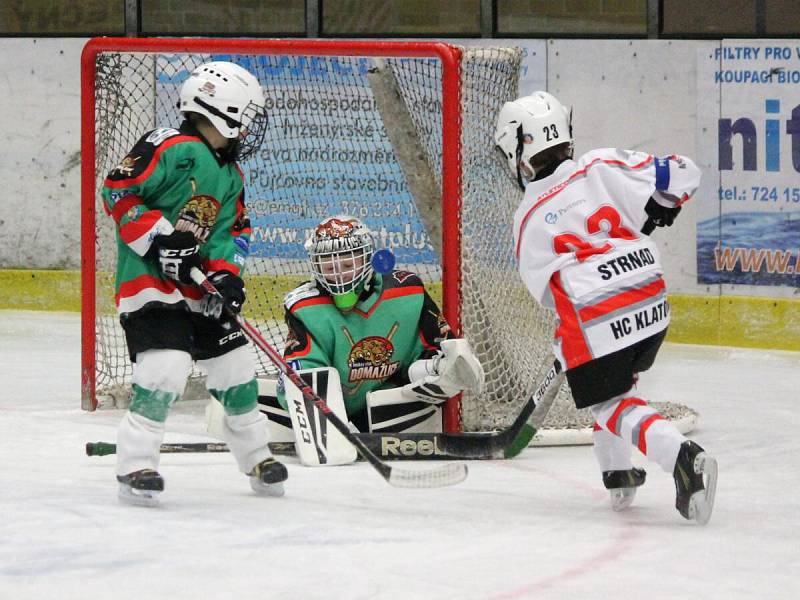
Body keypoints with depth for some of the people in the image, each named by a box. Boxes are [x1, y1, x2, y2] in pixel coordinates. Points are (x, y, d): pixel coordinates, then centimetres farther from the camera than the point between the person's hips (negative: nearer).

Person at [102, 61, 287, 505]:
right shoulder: (171, 147, -14)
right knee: (166, 365, -22)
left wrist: (225, 274, -6)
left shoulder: (230, 176, 14)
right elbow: (117, 190, -17)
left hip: (197, 285, 9)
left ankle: (256, 457, 30)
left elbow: (231, 232, 14)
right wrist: (159, 239, -21)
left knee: (234, 365, 12)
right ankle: (134, 465, -15)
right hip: (147, 277, -9)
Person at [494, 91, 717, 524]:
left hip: (596, 324, -4)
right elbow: (680, 176, -3)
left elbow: (548, 292, 11)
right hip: (652, 306, 4)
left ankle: (682, 457, -18)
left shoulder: (527, 221, 4)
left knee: (611, 404, 7)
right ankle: (618, 477, 30)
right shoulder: (601, 167, 1)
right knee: (618, 382, 29)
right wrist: (659, 208, 18)